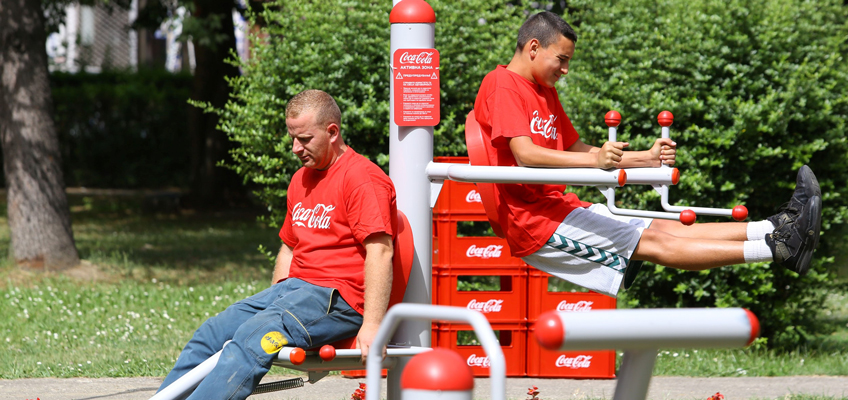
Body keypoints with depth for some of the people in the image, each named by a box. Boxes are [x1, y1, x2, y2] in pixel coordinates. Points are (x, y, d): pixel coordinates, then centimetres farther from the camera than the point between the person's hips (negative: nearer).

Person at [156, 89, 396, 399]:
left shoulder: (362, 178, -10)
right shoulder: (301, 180, 20)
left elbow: (380, 251, -19)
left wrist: (372, 326, -26)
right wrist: (270, 302, 21)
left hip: (337, 297, -9)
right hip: (295, 287, 9)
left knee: (253, 337, -29)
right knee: (212, 333, -5)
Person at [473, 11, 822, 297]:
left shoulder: (544, 92, 21)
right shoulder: (502, 85, -11)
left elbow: (577, 150, 23)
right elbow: (524, 155, -24)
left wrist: (646, 158, 12)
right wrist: (595, 160, -36)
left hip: (558, 208, 9)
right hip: (534, 220, -9)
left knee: (665, 228, -2)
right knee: (652, 243, -14)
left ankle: (777, 229, -11)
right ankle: (777, 248, -22)